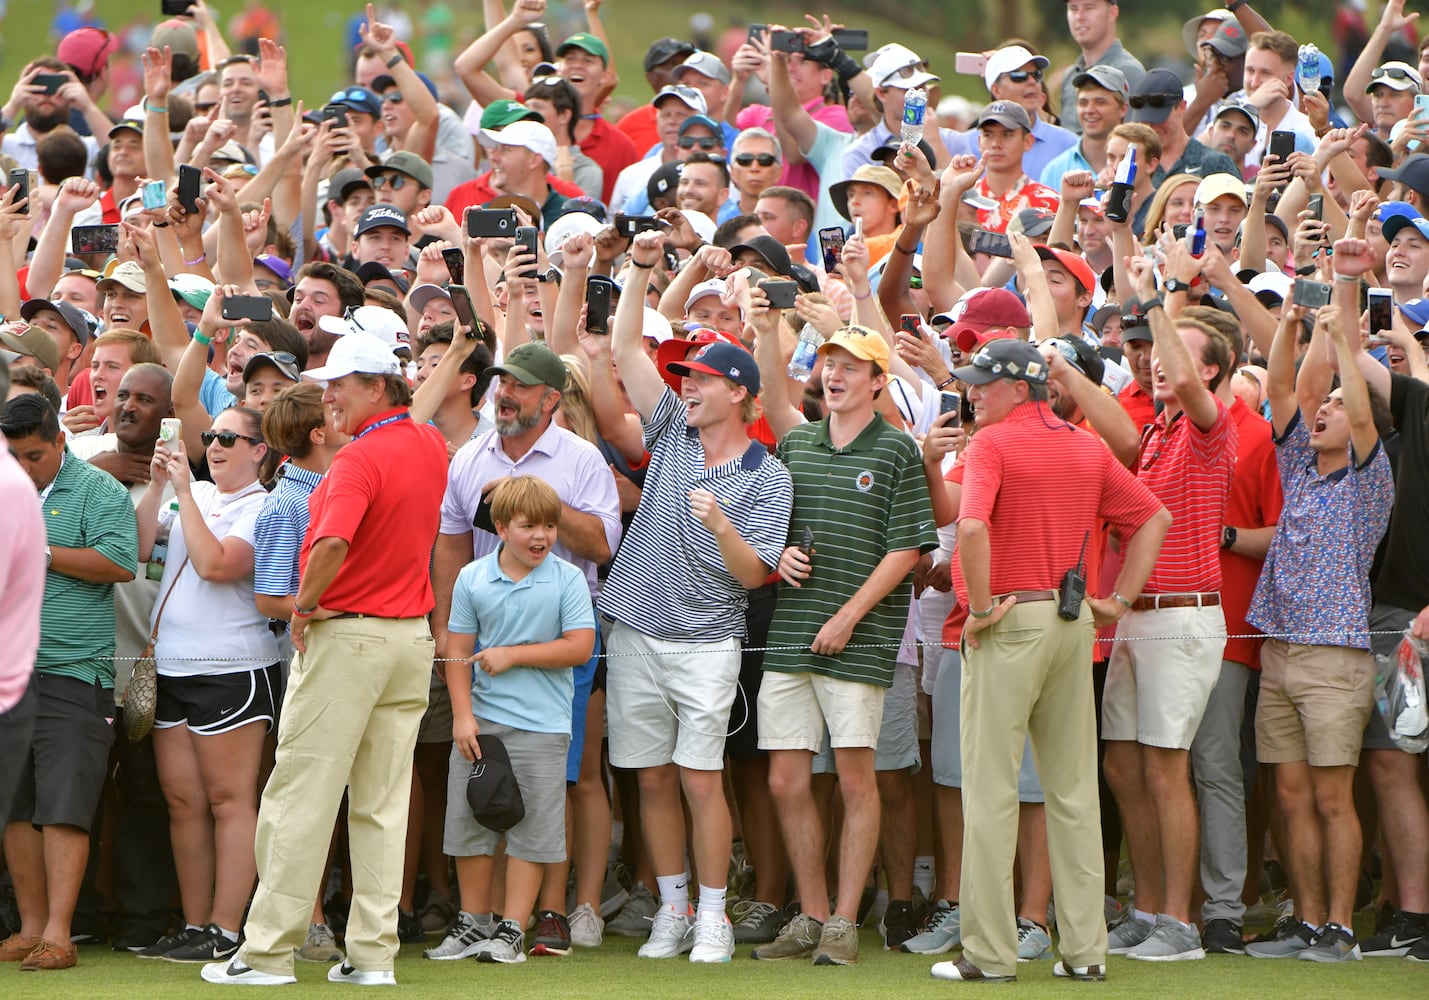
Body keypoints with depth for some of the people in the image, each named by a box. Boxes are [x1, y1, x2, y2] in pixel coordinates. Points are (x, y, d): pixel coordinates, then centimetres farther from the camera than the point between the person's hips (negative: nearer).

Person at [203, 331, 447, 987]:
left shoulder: (360, 458, -18)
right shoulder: (431, 447, 8)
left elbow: (333, 544, -34)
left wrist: (304, 605, -18)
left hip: (346, 636, -8)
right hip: (412, 636, 8)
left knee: (299, 798, -3)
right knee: (383, 803, 8)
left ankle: (268, 950, -2)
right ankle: (373, 951, 7)